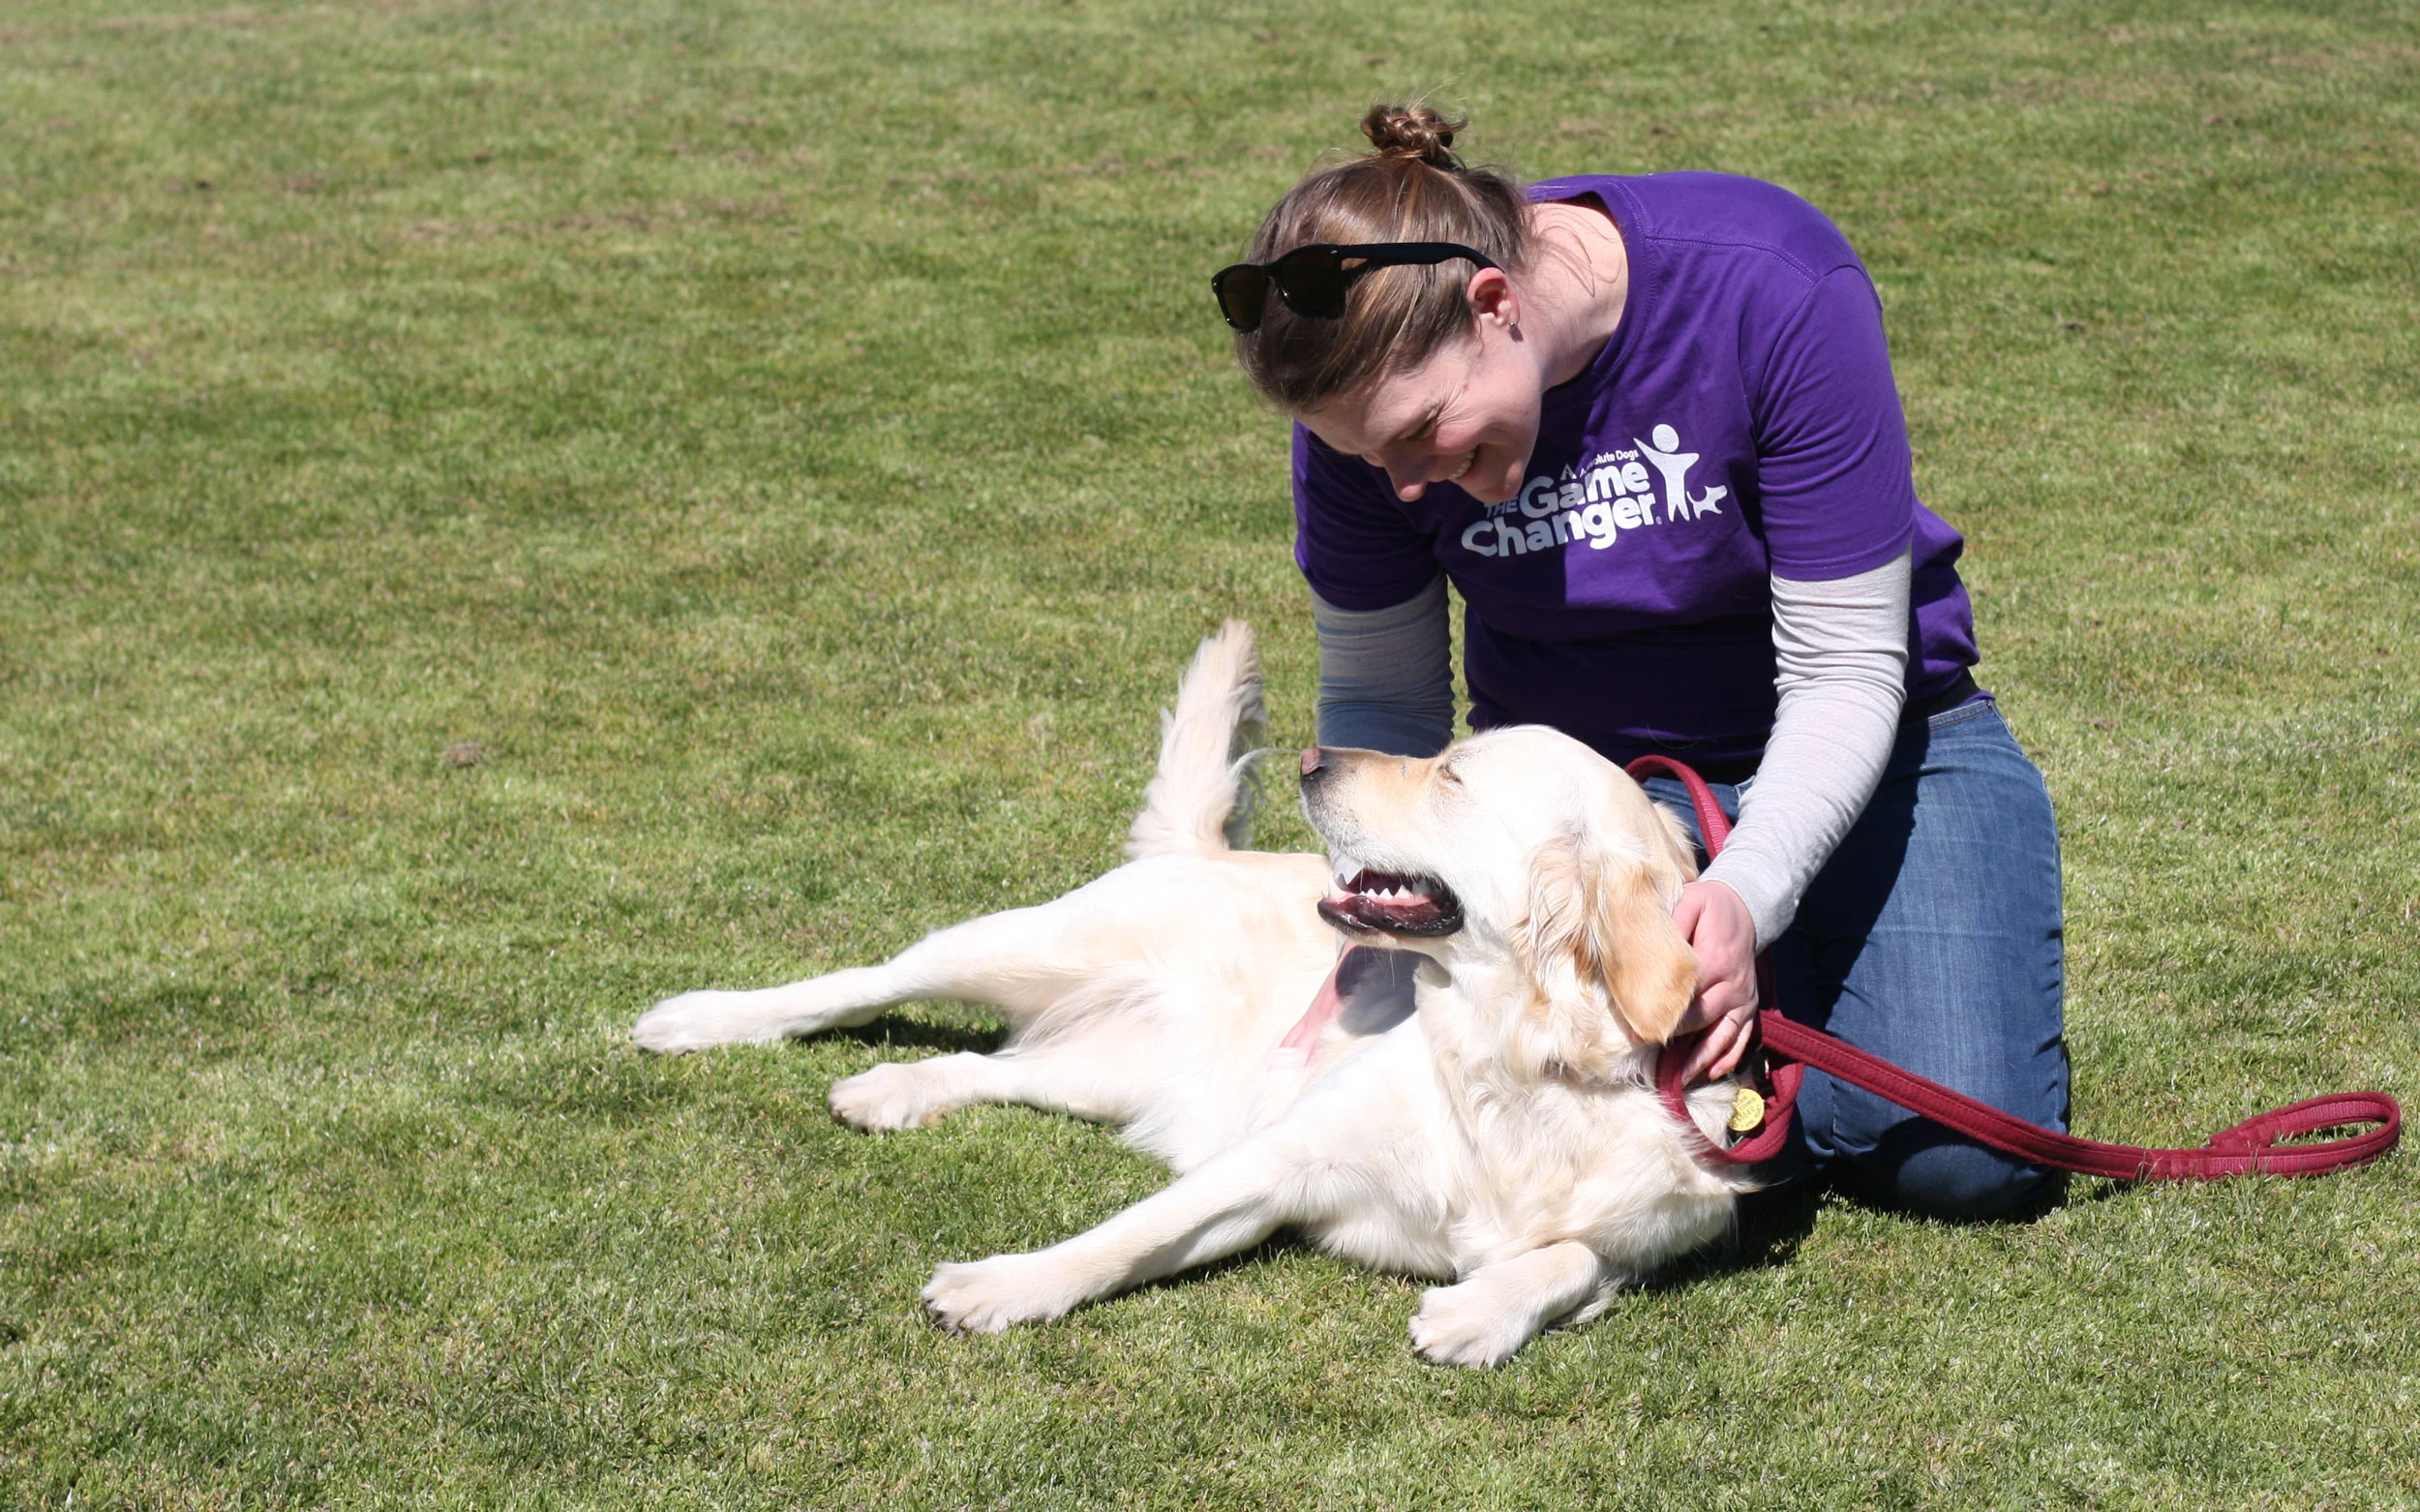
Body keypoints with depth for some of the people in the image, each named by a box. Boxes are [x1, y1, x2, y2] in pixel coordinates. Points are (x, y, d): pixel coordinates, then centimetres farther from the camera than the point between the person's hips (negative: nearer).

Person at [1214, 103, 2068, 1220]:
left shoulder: (1773, 294, -27)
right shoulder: (1371, 391, -17)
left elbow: (1843, 670, -22)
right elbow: (1378, 694, -3)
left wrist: (1749, 892, -36)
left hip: (1847, 745, -1)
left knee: (1966, 1158, -18)